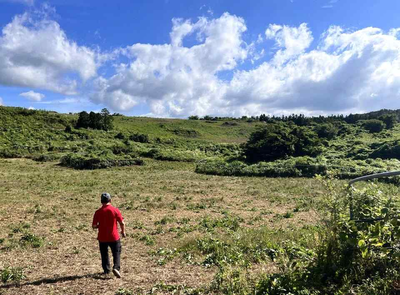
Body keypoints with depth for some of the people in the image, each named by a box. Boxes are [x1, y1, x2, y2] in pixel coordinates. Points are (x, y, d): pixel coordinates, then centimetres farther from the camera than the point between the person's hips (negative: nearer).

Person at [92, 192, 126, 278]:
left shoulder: (98, 212, -7)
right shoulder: (115, 210, -10)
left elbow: (94, 226, -5)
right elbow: (122, 223, -8)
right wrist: (123, 232, 9)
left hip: (102, 238, 2)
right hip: (114, 237, -1)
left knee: (104, 254, 19)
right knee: (116, 253, 9)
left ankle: (106, 270, 26)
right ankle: (116, 268, -9)